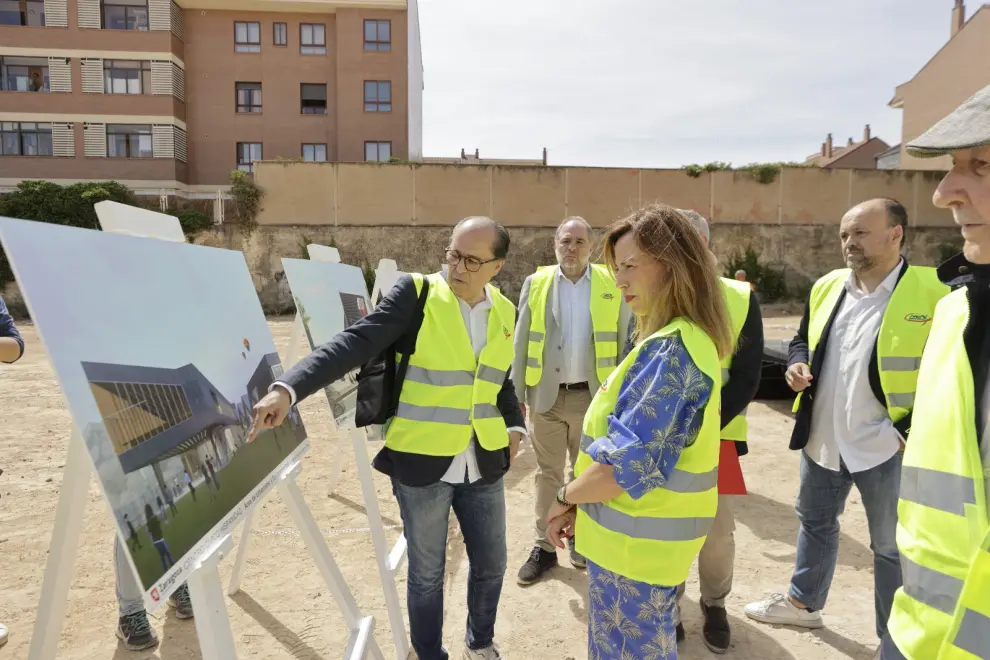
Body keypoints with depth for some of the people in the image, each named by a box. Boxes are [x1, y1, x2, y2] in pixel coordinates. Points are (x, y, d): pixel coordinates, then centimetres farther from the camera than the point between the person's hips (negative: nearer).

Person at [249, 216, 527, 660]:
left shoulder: (505, 313, 5)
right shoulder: (416, 294, -12)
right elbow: (355, 344, -23)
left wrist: (515, 426, 8)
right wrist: (288, 388, -35)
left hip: (483, 464, 5)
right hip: (421, 463, -4)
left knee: (490, 564, 17)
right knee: (426, 573, 12)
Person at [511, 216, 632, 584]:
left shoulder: (612, 285, -1)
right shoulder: (535, 283, 1)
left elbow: (626, 342, 0)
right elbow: (521, 342, 3)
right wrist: (517, 393, 0)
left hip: (593, 396, 0)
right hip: (546, 395, 1)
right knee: (548, 473, 11)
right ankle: (544, 547, 22)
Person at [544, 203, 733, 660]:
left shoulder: (669, 350, -24)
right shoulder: (688, 340, 8)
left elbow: (626, 461, -27)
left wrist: (566, 498, -9)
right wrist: (581, 503, 10)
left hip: (635, 541, -9)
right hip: (646, 535, 9)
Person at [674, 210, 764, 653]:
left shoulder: (741, 298, -4)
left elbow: (746, 378, -6)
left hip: (715, 436, 0)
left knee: (717, 532, 6)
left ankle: (714, 605, 34)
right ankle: (669, 603, 31)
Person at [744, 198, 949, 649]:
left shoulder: (933, 292, -13)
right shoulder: (827, 287, 4)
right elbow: (802, 340, 17)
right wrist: (797, 366, -4)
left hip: (886, 444, -5)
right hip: (822, 438, 6)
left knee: (892, 546, 11)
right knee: (815, 522, 22)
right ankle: (803, 602, 42)